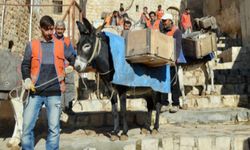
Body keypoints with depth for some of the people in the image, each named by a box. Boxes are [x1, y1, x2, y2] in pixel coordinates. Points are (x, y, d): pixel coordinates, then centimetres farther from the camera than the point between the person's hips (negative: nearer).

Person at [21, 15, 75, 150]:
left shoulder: (61, 45, 9)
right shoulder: (32, 45, 8)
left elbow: (73, 59, 20)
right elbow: (25, 65, 9)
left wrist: (70, 67, -1)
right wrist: (27, 79, -9)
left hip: (54, 93, 0)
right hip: (35, 92, 0)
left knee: (54, 127, 3)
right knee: (27, 126, 2)